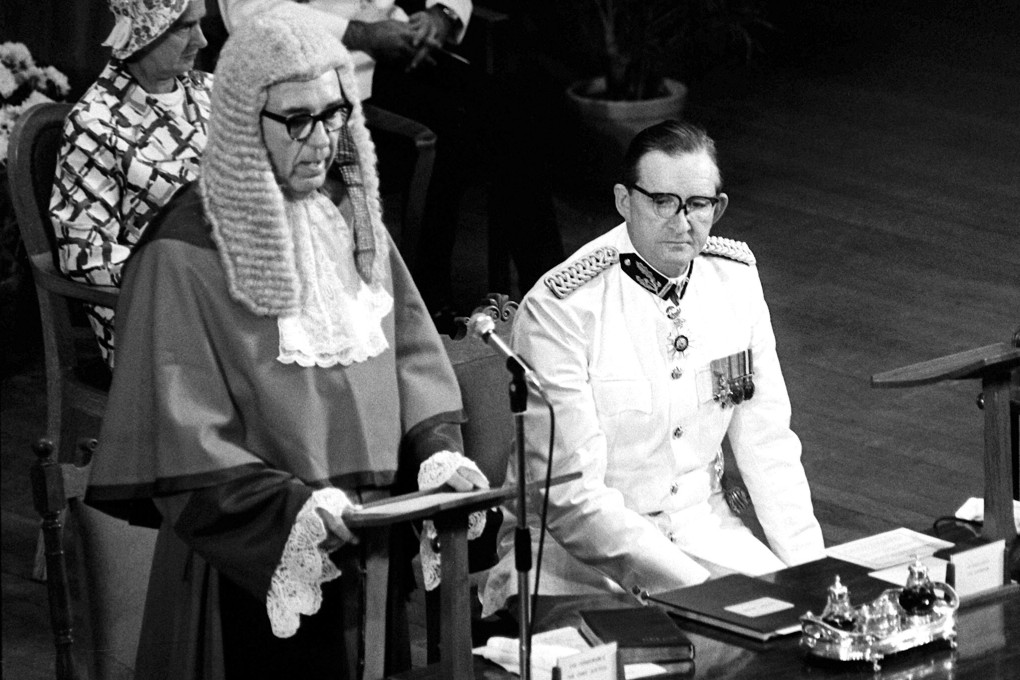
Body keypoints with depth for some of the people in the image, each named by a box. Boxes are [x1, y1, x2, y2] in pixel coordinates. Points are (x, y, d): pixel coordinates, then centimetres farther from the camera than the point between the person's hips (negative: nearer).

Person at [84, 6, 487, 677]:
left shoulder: (354, 226, 9)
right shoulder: (184, 256, -13)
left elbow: (413, 355, 11)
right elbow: (180, 446, -17)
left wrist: (436, 450, -8)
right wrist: (297, 509, -26)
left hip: (373, 558, 5)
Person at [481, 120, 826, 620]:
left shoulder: (735, 277, 3)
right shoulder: (558, 309, -17)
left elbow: (768, 445, 7)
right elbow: (574, 496, -20)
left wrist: (811, 572, -6)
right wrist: (698, 586, -25)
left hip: (704, 527, 6)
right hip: (571, 545, -6)